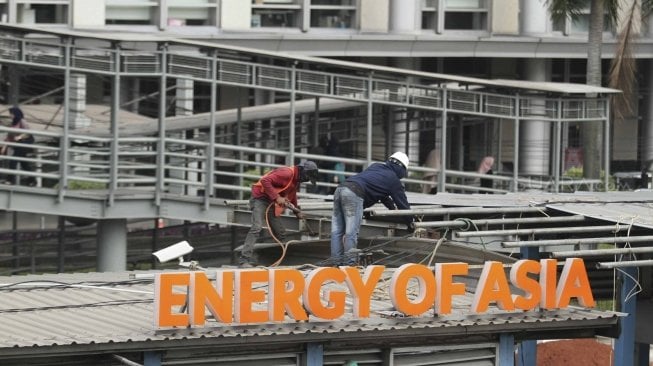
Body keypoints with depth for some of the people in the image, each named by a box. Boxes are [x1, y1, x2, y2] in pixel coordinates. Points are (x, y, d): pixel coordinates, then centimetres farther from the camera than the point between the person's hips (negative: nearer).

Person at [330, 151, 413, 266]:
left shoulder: (376, 166, 32)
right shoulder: (394, 179, 12)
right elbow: (402, 202, 20)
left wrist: (392, 207, 57)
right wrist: (410, 223, 33)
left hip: (340, 189, 7)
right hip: (354, 194, -7)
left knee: (337, 231, 6)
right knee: (351, 233, -7)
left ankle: (337, 262, 6)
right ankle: (349, 263, -10)